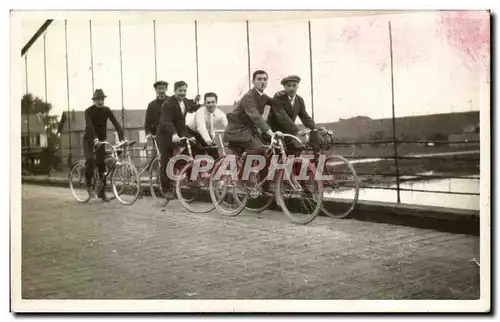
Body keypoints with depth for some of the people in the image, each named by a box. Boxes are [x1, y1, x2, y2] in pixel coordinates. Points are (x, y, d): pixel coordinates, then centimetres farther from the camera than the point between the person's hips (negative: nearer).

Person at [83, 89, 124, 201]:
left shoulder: (106, 110, -3)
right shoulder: (89, 111, -14)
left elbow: (116, 124, -12)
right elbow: (89, 126, -29)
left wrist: (121, 138, -26)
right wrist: (95, 139, -46)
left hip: (101, 140, 4)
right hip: (89, 140, -4)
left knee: (101, 164, 2)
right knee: (90, 159, -28)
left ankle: (101, 191, 11)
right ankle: (89, 184, -10)